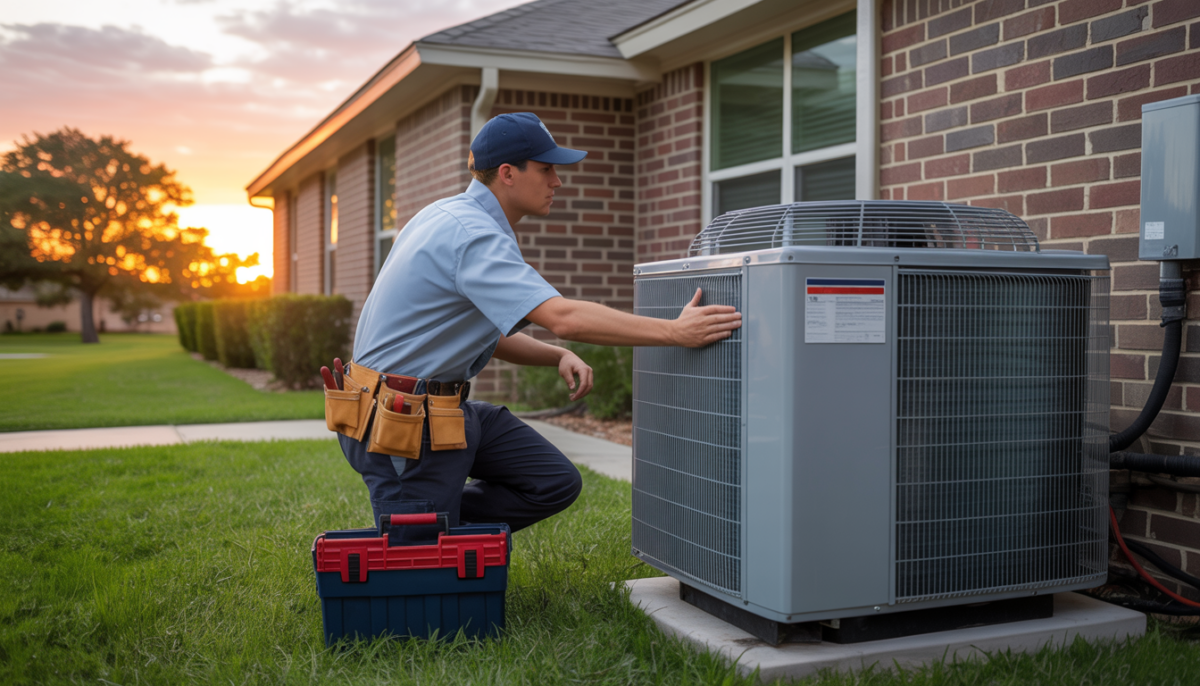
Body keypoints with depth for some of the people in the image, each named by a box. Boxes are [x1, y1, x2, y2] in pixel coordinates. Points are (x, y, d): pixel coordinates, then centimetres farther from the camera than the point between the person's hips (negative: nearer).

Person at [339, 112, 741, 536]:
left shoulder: (455, 216, 9)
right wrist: (674, 333, -33)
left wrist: (558, 357, -3)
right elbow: (563, 318, -35)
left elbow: (489, 333, 14)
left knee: (555, 482, 4)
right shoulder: (472, 234, -23)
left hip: (443, 405, 10)